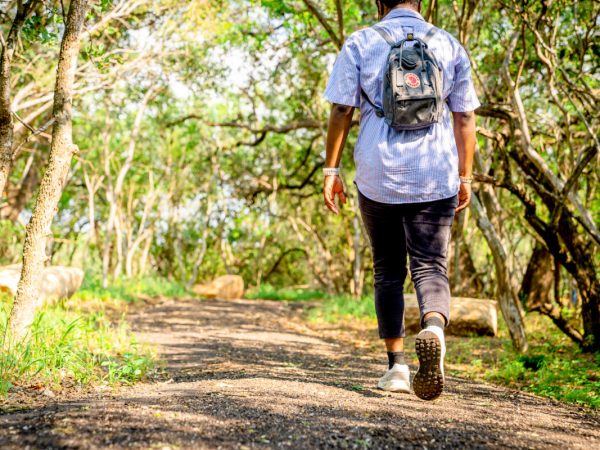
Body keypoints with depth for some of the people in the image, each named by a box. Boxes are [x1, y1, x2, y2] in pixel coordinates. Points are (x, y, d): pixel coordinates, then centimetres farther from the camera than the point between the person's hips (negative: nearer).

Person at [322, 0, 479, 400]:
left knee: (388, 273, 11)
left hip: (377, 176, 0)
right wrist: (465, 177, 10)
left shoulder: (360, 43, 4)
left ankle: (397, 366, 12)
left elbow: (341, 111, -2)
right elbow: (465, 118, 6)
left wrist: (331, 169, 3)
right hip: (435, 179, 0)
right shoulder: (450, 45, 9)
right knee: (431, 267, 0)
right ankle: (434, 329, -31)